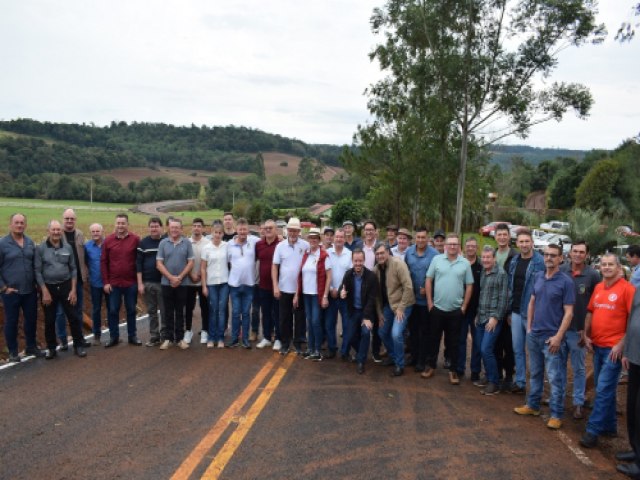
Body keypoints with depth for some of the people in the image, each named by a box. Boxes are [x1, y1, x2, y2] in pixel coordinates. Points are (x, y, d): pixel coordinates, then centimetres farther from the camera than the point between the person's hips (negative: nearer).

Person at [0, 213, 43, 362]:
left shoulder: (30, 242, 5)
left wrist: (37, 283, 8)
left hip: (30, 290, 4)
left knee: (31, 319, 12)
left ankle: (31, 346, 28)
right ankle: (13, 351, 22)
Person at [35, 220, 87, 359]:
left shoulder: (67, 247, 1)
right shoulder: (41, 248, -6)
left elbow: (73, 269, 4)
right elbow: (38, 271, -6)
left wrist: (73, 290, -3)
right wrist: (45, 291, -10)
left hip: (66, 286, 1)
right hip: (49, 287, -1)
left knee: (73, 317, 3)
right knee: (49, 320, 8)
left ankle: (79, 346, 14)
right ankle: (51, 348, 23)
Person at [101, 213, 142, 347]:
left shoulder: (136, 239, -4)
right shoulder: (108, 240, -1)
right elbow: (103, 262, 2)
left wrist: (139, 279, -1)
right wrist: (105, 282, -3)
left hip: (131, 283, -1)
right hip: (113, 283, 1)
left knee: (131, 310, 11)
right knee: (113, 311, 9)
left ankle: (132, 336, 23)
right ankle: (113, 337, 22)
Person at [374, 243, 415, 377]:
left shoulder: (398, 264, -21)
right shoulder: (376, 269, -1)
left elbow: (408, 287, -22)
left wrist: (401, 308, -20)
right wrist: (379, 311, 5)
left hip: (402, 304, -7)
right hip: (388, 304, 7)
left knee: (396, 334, -18)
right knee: (382, 332, 13)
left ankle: (400, 365, 2)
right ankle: (393, 356, 37)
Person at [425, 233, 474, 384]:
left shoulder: (465, 263, -1)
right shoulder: (436, 259, -1)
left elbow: (469, 286, 2)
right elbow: (429, 281, 2)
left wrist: (464, 307, -1)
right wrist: (429, 302, -1)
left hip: (456, 310, 0)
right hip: (437, 308, 0)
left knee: (453, 341, 9)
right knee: (434, 338, 12)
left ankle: (453, 370, 20)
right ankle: (430, 366, 25)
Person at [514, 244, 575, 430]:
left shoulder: (566, 282, -10)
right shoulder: (538, 277, 6)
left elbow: (568, 313, -11)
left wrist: (558, 337, -16)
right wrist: (529, 327, 10)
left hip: (552, 338, -6)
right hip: (534, 335, 6)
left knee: (555, 378, 1)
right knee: (535, 373, 17)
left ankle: (556, 414, 11)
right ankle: (533, 405, 30)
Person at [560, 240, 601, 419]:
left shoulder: (593, 275, -9)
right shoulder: (561, 270, -2)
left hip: (578, 330, -2)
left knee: (578, 369, 10)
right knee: (559, 365, 15)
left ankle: (579, 403, 22)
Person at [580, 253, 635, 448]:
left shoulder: (627, 288, -10)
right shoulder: (598, 288, 9)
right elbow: (590, 312, 16)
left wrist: (621, 344, -14)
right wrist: (586, 335, 7)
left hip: (614, 348, -7)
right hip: (597, 346, 7)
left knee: (604, 389, -6)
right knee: (604, 388, 16)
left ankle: (592, 430, 0)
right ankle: (609, 426, 30)